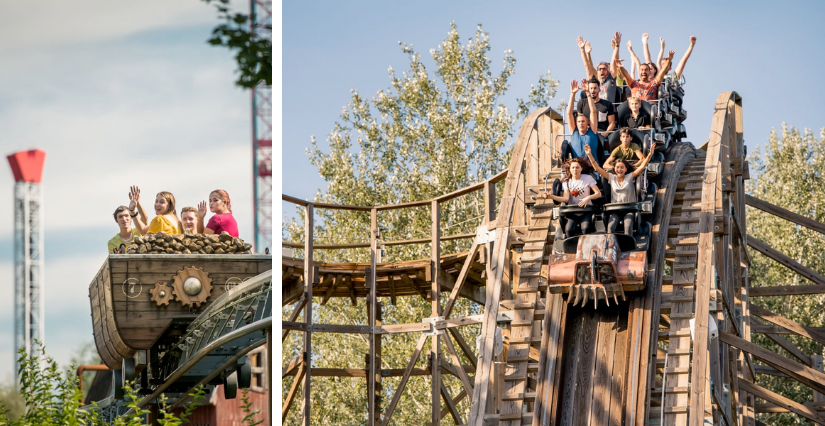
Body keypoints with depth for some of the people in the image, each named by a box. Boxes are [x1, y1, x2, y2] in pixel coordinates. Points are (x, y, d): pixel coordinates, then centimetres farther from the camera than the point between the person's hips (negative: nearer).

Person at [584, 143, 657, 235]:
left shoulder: (630, 177, 5)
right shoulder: (612, 178, 10)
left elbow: (642, 166, -3)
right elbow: (597, 168, 7)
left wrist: (650, 154, -17)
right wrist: (589, 155, -1)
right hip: (615, 210, 1)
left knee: (628, 226, -28)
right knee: (610, 226, -25)